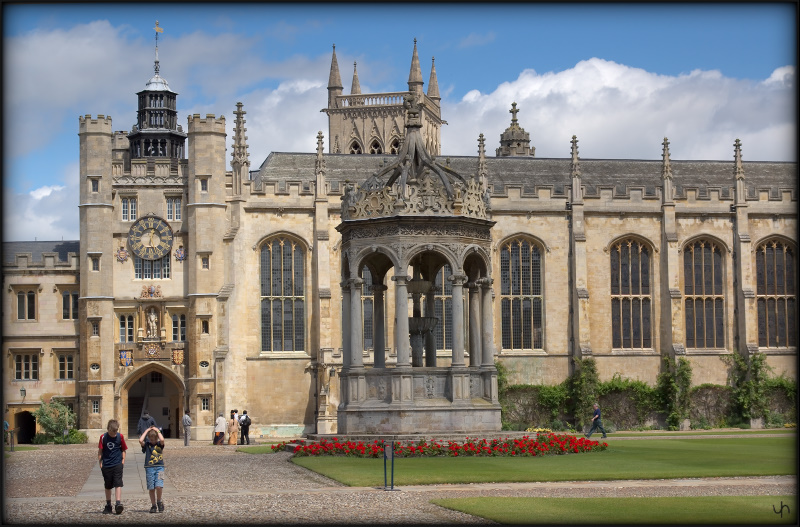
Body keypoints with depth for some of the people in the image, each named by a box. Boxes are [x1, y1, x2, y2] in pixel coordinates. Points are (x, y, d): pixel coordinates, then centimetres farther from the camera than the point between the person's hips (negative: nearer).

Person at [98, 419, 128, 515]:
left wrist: (123, 460, 0)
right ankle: (108, 506, 19)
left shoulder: (120, 437, 0)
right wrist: (100, 463, -1)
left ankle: (118, 503, -21)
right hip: (106, 465, 1)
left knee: (118, 484, -14)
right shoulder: (103, 437, -2)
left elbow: (123, 450, 10)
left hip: (117, 464, -1)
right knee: (108, 486, 10)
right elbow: (100, 451, 3)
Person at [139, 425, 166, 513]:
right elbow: (140, 441, -12)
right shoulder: (147, 444, 7)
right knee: (151, 488, 3)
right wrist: (146, 431, -1)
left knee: (159, 486, -15)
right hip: (149, 468, 1)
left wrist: (157, 431, -4)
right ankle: (153, 505, 14)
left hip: (159, 467, -1)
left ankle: (159, 501, 9)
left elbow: (162, 440, -17)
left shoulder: (159, 444, 5)